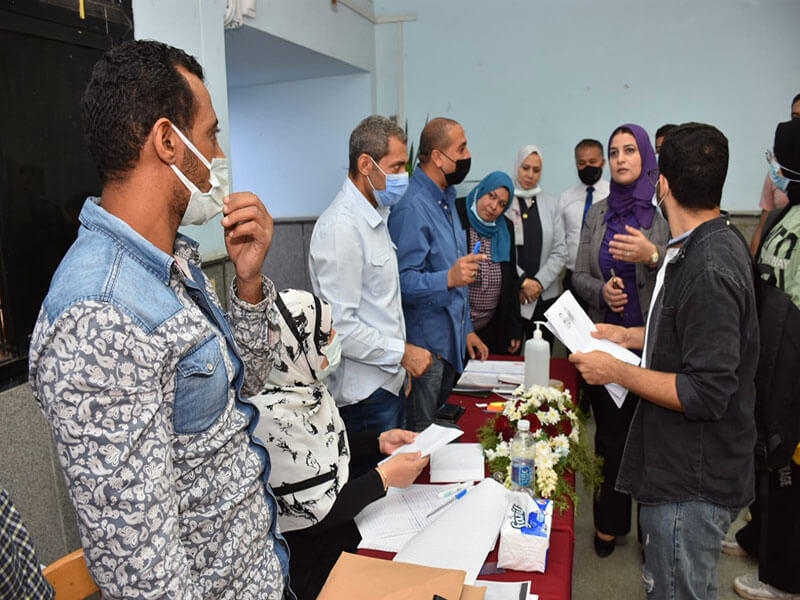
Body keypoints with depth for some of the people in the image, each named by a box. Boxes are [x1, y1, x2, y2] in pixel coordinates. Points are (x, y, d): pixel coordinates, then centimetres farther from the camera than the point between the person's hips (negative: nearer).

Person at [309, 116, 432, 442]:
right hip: (365, 393, -9)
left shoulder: (375, 216, 12)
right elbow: (338, 326, -24)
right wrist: (402, 353, -17)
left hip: (390, 381, 10)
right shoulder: (341, 228, -21)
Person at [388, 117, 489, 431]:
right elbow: (403, 281, -25)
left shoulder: (445, 200, 14)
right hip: (424, 346, -9)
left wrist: (466, 330, 19)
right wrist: (449, 278, -39)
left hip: (451, 342, 9)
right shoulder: (411, 207, -18)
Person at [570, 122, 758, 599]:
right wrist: (630, 336, 14)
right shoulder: (717, 243, 6)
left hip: (694, 482, -10)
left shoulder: (710, 269, -27)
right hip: (682, 466, 10)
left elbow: (706, 394, -28)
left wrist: (617, 371, -20)